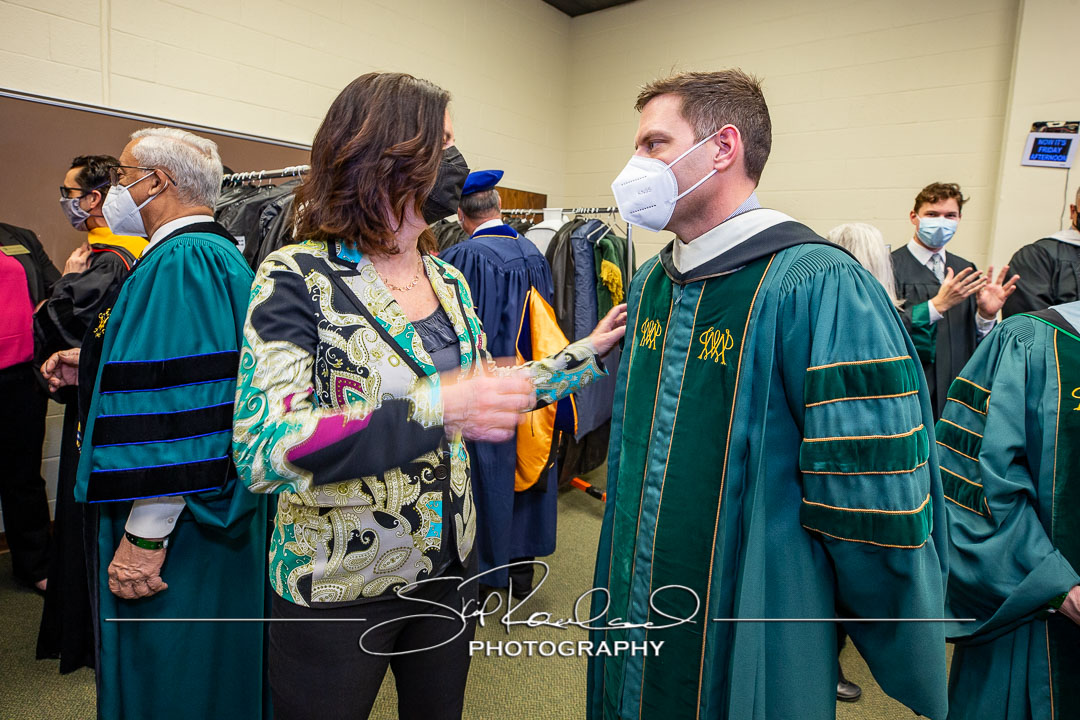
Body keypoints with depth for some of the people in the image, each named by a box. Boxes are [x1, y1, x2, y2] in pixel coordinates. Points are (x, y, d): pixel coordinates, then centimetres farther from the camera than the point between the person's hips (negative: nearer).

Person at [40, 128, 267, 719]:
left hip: (175, 517, -10)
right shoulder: (215, 252, 12)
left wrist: (145, 536, -24)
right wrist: (96, 370, 14)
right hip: (214, 502, 10)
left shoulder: (180, 261, -20)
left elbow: (181, 412, -27)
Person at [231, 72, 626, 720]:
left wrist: (589, 351, 9)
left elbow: (483, 395, 11)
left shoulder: (450, 283, 3)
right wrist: (430, 409, -36)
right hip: (337, 587, -5)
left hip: (448, 568, 6)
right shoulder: (298, 279, -17)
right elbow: (261, 449, -27)